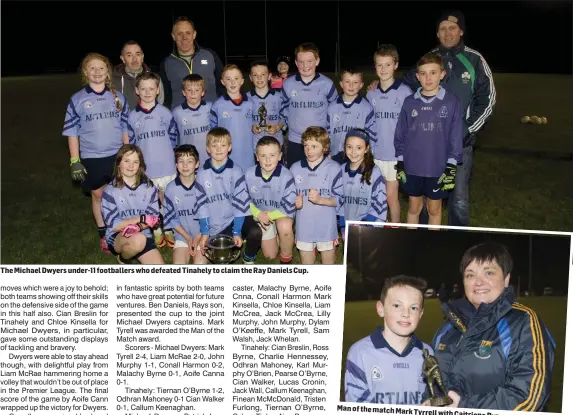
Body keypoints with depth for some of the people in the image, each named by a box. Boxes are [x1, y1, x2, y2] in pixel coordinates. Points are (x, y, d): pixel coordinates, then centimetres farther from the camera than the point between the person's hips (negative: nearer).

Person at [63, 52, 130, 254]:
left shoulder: (118, 97, 3)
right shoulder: (77, 100, -3)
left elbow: (126, 127, 7)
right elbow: (72, 131, -1)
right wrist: (74, 160, -4)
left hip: (117, 155, 1)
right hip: (91, 157, -1)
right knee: (98, 194, 9)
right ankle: (103, 235, 22)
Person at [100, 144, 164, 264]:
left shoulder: (149, 187, 1)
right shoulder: (110, 191, -8)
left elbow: (154, 218, -2)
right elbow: (113, 225, -11)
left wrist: (137, 227, -22)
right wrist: (141, 219, -13)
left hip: (143, 235, 3)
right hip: (117, 236, -3)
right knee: (138, 240, -39)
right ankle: (122, 258, -4)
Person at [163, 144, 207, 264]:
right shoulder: (171, 188, -4)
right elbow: (171, 218, 2)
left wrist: (199, 237, -10)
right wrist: (188, 238, -7)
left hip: (203, 234, -1)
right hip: (182, 236, 1)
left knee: (199, 264, -19)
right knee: (178, 264, -19)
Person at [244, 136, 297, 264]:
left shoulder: (286, 176, -30)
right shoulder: (249, 174, -22)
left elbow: (289, 207, -25)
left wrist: (269, 215, -22)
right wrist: (258, 214, -20)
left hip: (281, 214, -3)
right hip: (260, 214, 3)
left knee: (285, 226, -39)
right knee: (270, 255, 9)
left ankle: (286, 258, -10)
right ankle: (277, 236, 43)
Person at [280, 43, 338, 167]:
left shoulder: (327, 84, -4)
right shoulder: (288, 84, -1)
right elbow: (283, 108, 15)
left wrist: (327, 128, 5)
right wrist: (291, 124, 10)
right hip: (295, 142, 1)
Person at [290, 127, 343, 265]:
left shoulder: (334, 168, -7)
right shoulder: (295, 168, 3)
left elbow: (339, 199, -8)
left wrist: (320, 200, -22)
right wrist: (295, 202, -9)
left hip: (326, 227, -2)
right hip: (304, 227, 3)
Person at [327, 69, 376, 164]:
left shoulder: (367, 108, -4)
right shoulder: (332, 107, 5)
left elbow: (371, 135, -1)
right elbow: (328, 132, 12)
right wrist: (328, 153, 7)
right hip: (336, 158, 3)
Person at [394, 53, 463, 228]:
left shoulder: (451, 102, -7)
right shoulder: (410, 102, -1)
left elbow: (455, 137, -5)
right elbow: (400, 135, 5)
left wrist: (451, 167, -8)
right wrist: (400, 162, 3)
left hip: (438, 168, -2)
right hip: (412, 167, 2)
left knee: (434, 209, 13)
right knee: (414, 207, 15)